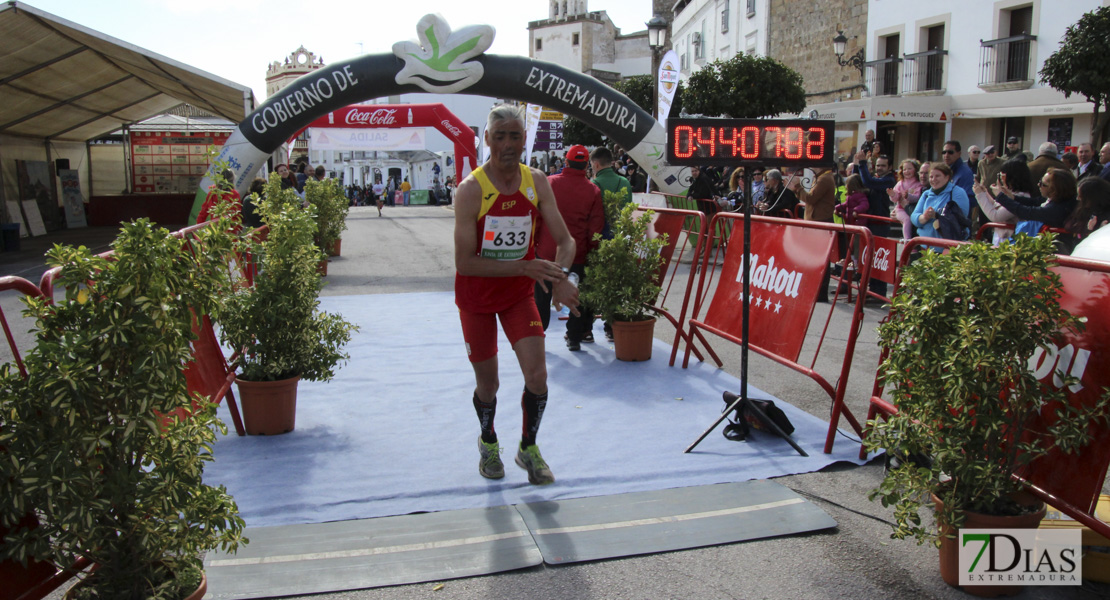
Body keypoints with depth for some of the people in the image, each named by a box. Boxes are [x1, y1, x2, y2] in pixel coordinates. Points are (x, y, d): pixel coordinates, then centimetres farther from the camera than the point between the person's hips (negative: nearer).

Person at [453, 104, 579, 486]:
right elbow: (464, 262, -25)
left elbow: (565, 240, -8)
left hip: (520, 294, 3)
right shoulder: (471, 189, -22)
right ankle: (488, 443, 40)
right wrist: (525, 267, -30)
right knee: (487, 384, 8)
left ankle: (528, 448, 18)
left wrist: (560, 276, -30)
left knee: (537, 374, -9)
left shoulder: (537, 183, -9)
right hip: (477, 297, -3)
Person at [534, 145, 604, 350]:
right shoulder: (593, 191, -3)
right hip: (578, 254, 0)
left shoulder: (549, 183, -4)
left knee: (542, 296, 11)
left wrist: (533, 242, 9)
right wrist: (592, 252, 7)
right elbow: (595, 227, -3)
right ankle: (574, 338, 16)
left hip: (547, 251, 0)